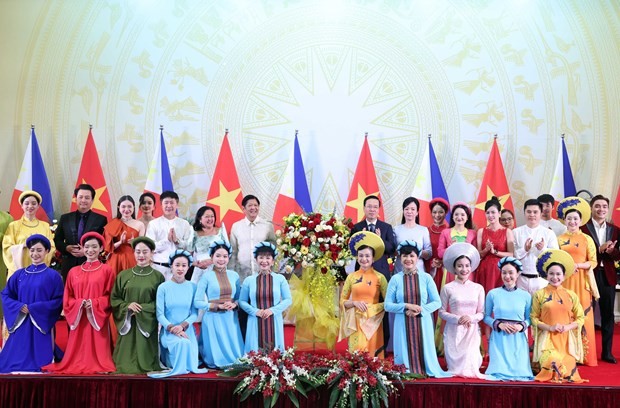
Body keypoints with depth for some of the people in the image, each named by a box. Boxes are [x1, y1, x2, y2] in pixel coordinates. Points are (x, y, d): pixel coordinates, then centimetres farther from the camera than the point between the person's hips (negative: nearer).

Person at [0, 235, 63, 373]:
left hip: (41, 326, -3)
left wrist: (33, 309, -14)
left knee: (39, 362, -5)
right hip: (21, 325, 3)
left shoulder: (53, 276, 1)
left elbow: (58, 301, -6)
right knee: (16, 361, -1)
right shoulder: (19, 274, 12)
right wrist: (19, 307, -9)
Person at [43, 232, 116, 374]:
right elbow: (67, 298, 9)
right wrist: (80, 304, -10)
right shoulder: (74, 272, 12)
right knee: (79, 352, 0)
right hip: (79, 319, 3)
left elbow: (111, 297, -1)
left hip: (98, 318, -3)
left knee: (97, 350, -5)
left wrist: (94, 304, -15)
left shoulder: (107, 271, 3)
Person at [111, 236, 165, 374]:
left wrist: (142, 309, -14)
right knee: (125, 366, 2)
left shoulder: (158, 276, 2)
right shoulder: (123, 275, 7)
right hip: (128, 323, 2)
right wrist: (127, 306, -12)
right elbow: (114, 299, 7)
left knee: (146, 360, -1)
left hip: (147, 323, -2)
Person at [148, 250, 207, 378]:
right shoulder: (163, 287, -3)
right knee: (182, 343, -34)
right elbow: (160, 314, -5)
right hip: (168, 330, -2)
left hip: (187, 330, 2)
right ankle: (178, 368, -2)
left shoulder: (193, 287, 2)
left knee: (190, 364, -15)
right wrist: (172, 328, -19)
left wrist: (182, 326, -17)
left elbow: (194, 313, 0)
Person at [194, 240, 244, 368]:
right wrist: (218, 306, -16)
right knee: (217, 357, 1)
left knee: (235, 353, 5)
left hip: (231, 319, 4)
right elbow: (197, 302, -7)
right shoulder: (206, 276, -5)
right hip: (213, 319, -4)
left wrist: (234, 304, -9)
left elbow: (240, 298, 15)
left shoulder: (234, 275, 7)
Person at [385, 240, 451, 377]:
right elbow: (387, 305, -1)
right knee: (405, 353, 5)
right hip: (403, 324, 0)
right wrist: (407, 306, -15)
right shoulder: (395, 279, 0)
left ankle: (426, 371, 21)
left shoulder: (426, 277, 0)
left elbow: (437, 302, 0)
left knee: (424, 353, 5)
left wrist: (419, 310, -14)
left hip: (423, 323, 0)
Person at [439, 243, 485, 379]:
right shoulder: (448, 288, 0)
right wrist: (457, 319, -16)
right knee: (455, 368, -6)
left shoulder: (478, 288, 6)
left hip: (472, 332, 2)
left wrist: (471, 318, -15)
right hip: (453, 332, -1)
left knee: (471, 367, -8)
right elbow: (442, 312, 0)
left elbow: (482, 313, 6)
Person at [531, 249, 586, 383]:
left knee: (567, 368, -15)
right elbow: (534, 318, 0)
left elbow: (580, 318, 9)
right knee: (551, 364, -26)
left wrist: (567, 327, -9)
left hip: (567, 339, 2)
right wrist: (550, 327, -14)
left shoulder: (571, 295, 8)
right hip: (547, 338, -2)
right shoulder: (540, 294, 2)